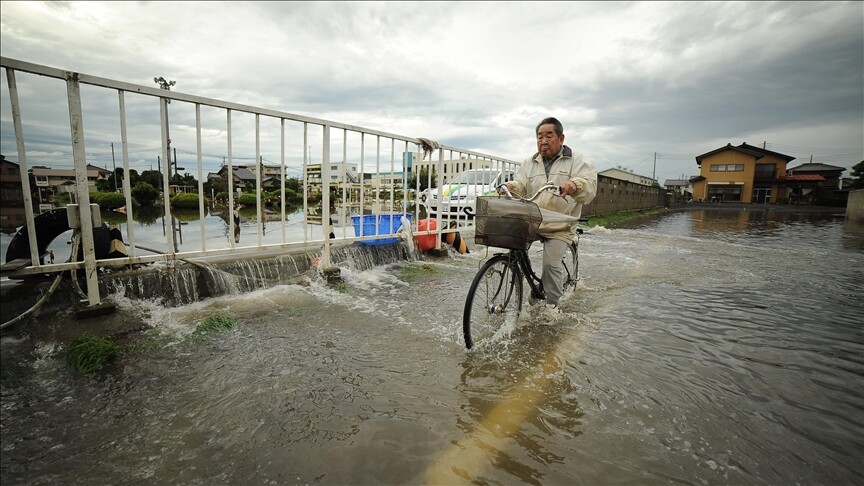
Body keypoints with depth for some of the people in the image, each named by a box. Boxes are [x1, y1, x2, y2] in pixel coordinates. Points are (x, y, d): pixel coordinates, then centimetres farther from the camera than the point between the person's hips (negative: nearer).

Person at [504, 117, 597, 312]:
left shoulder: (576, 161, 2)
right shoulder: (530, 163, 14)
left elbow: (590, 187, -11)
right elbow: (520, 184, 4)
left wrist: (575, 184, -33)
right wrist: (511, 187, -20)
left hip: (559, 227, -3)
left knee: (551, 264, -12)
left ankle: (552, 304, 9)